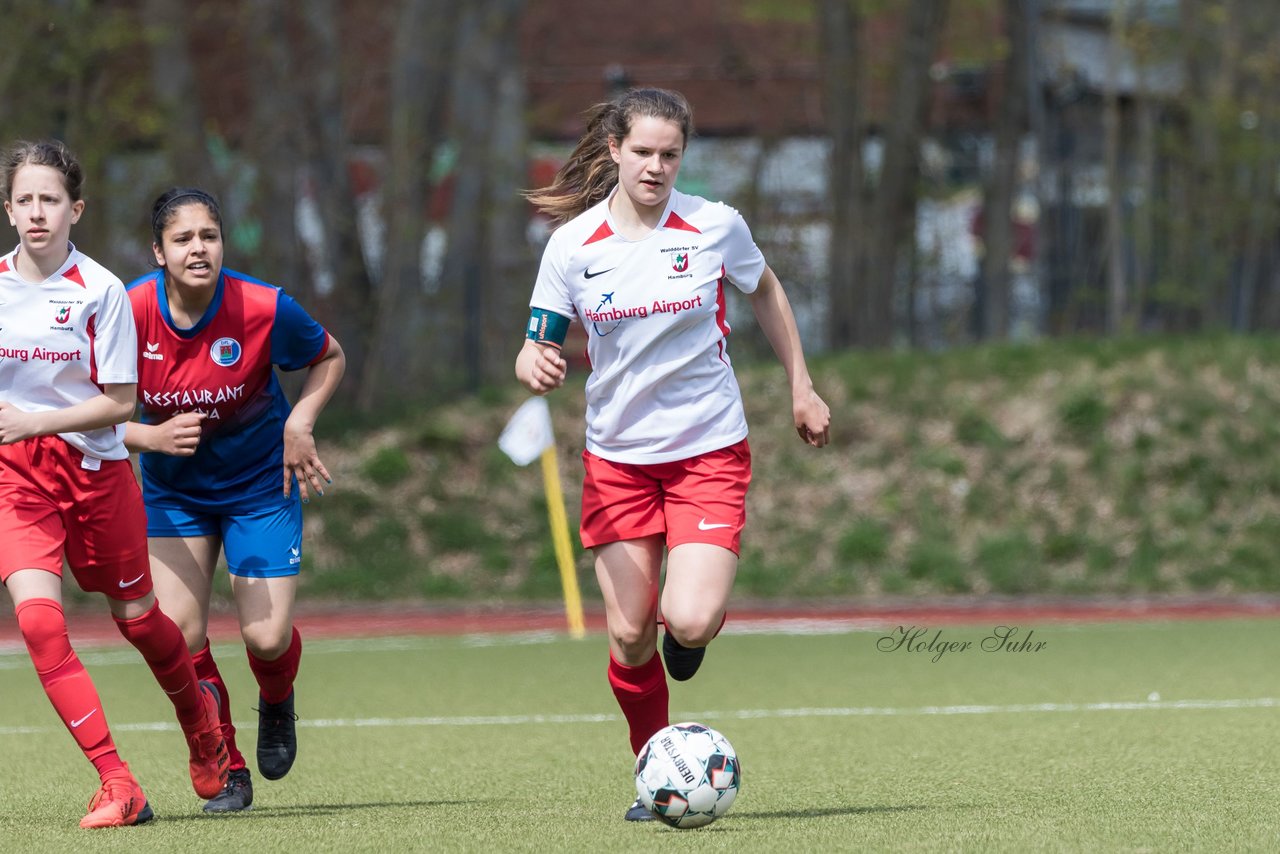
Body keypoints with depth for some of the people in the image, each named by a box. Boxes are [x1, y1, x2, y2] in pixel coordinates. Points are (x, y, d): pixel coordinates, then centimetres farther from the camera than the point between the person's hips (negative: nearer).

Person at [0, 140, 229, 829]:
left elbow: (121, 402, -11)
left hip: (96, 468, -2)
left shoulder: (99, 291, -12)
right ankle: (117, 783, -14)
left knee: (135, 616, 13)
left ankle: (197, 710, 46)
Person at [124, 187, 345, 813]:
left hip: (261, 484, -1)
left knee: (267, 638, -9)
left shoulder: (265, 309, -21)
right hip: (172, 491, 1)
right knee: (178, 634, -12)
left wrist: (300, 420, -16)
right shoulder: (128, 312, -20)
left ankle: (277, 704, 30)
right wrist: (152, 437, -27)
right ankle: (227, 772, 10)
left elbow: (329, 357, 0)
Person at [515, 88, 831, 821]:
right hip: (619, 454, 2)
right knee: (629, 637, -1)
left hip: (710, 450, -1)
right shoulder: (572, 245, -6)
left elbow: (765, 290, 12)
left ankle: (699, 619, 20)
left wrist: (802, 388, 14)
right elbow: (536, 348, -1)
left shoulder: (716, 227, -7)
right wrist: (536, 366, -26)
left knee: (689, 622, -18)